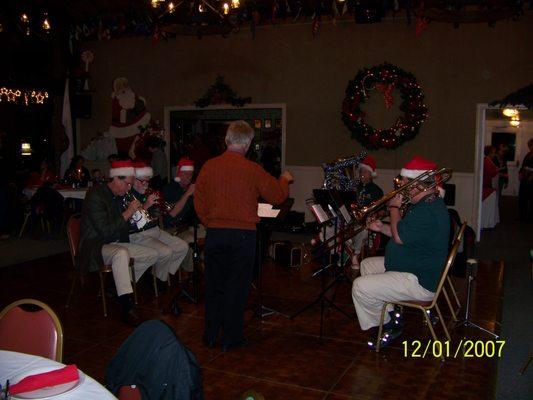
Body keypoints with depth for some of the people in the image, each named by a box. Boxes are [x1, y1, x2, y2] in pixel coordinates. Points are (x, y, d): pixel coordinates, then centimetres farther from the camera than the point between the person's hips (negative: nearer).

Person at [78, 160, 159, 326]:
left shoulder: (118, 196, 9)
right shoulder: (96, 195, -16)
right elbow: (105, 230, -24)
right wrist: (127, 213, -19)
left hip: (116, 244, 9)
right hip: (95, 246, -9)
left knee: (153, 254, 0)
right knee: (121, 253, -38)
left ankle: (122, 285, 10)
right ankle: (127, 309, -37)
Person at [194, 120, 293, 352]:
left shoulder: (209, 166, -2)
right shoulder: (252, 170, -11)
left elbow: (199, 201, 4)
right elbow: (277, 196, -1)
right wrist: (284, 180, 19)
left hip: (214, 234, 3)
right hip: (242, 235, -3)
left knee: (214, 283, 15)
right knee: (236, 286, 8)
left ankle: (210, 334, 25)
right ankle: (231, 337, 17)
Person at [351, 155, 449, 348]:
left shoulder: (428, 211, -27)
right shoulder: (426, 203, 9)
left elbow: (399, 237, -26)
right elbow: (404, 234, 15)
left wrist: (394, 207, -13)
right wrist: (382, 228, 1)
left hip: (420, 282, -12)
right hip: (415, 267, 12)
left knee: (360, 287, -15)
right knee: (366, 265, 22)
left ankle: (389, 326, 7)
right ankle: (390, 313, 20)